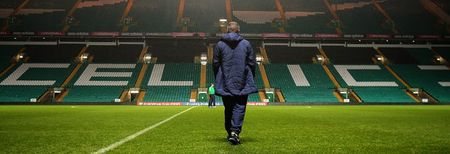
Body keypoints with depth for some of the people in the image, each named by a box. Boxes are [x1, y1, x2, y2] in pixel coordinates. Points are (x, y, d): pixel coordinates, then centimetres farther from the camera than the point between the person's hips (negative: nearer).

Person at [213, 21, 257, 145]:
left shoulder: (220, 44, 3)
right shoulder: (246, 44, 2)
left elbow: (215, 64, 5)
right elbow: (252, 63, 4)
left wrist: (218, 79, 17)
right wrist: (250, 78, 16)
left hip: (226, 84, 1)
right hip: (242, 84, -1)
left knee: (228, 109, 12)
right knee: (239, 107, 0)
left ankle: (230, 133, 19)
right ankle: (235, 131, -16)